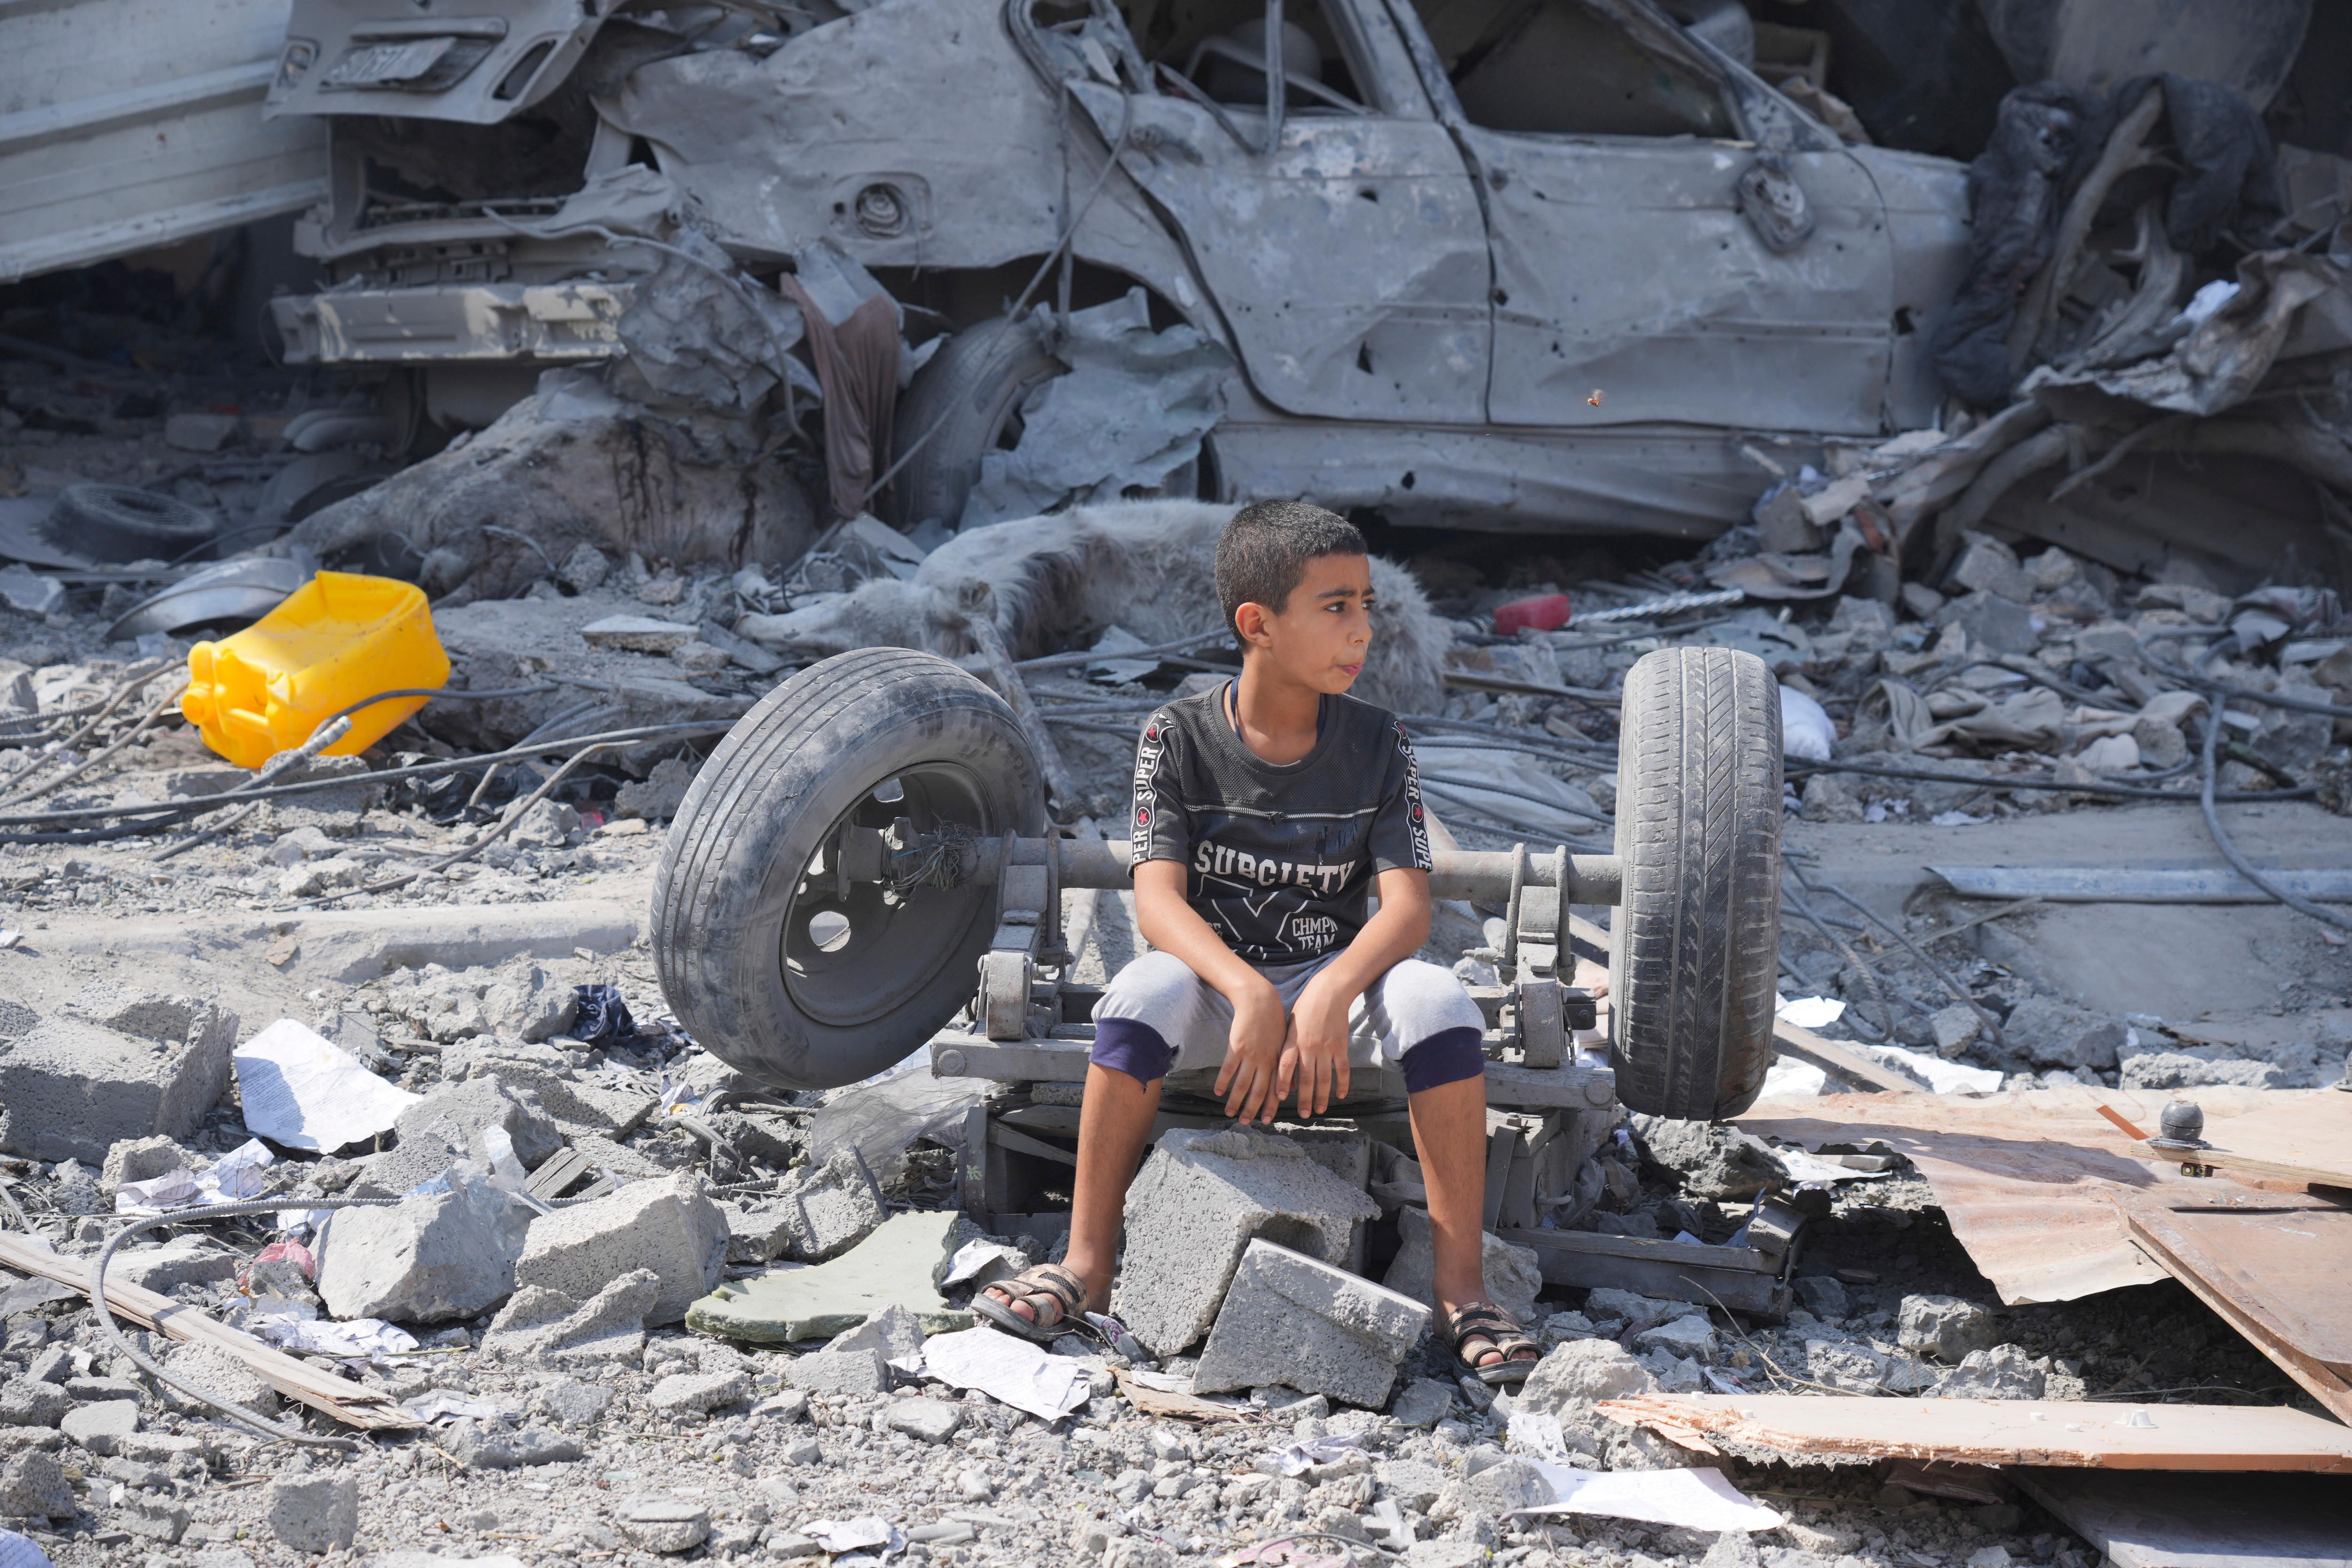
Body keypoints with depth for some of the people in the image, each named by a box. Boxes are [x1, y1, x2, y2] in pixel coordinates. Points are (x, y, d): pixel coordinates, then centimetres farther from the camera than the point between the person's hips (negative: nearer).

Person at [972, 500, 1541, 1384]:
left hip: (1339, 983, 1)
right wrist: (1250, 994, -35)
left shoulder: (1376, 744, -3)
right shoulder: (1180, 737, -7)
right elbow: (1157, 897, -17)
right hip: (1217, 984, -1)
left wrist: (1328, 995, -32)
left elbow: (1408, 904, -12)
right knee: (1145, 990, -34)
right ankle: (1086, 1266, -24)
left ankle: (1460, 1288, -23)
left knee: (1437, 998, -29)